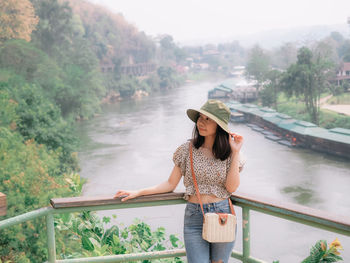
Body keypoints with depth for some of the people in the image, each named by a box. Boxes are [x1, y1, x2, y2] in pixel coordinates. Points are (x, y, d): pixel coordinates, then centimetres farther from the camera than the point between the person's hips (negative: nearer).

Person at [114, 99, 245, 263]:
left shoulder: (228, 152, 1)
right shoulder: (187, 150, 1)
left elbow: (231, 187, -10)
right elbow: (171, 184, 6)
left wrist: (236, 152, -11)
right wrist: (138, 192, 0)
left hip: (223, 213, 0)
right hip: (194, 216, 0)